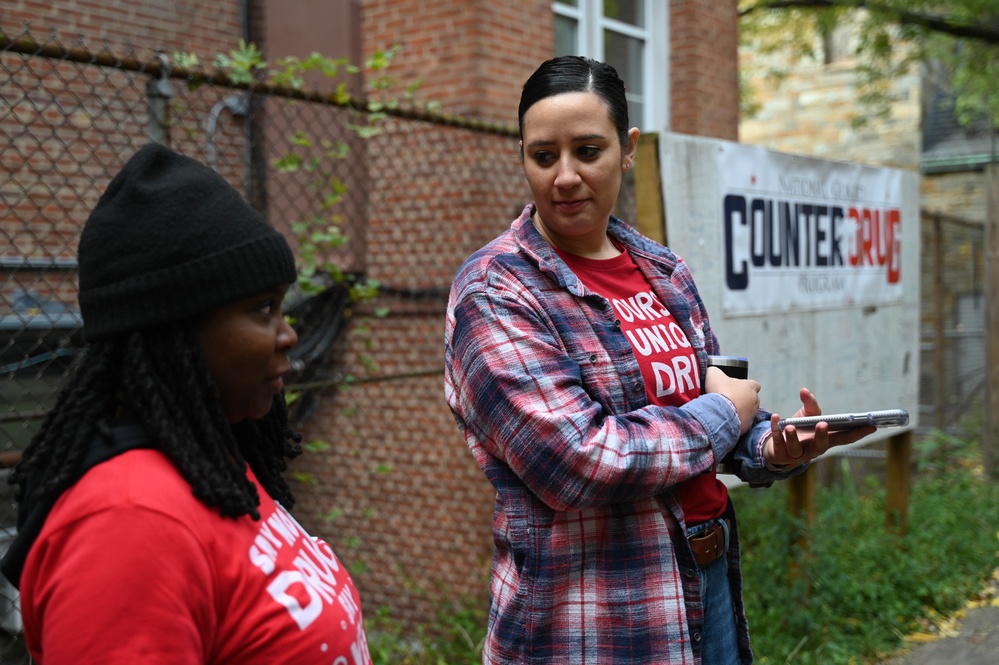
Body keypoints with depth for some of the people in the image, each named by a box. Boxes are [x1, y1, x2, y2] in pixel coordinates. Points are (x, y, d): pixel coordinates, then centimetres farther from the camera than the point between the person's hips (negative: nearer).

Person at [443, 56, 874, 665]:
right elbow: (577, 464, -24)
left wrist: (775, 450, -5)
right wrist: (724, 413, -12)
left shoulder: (667, 274, 6)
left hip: (712, 580, 6)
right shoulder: (496, 292, -15)